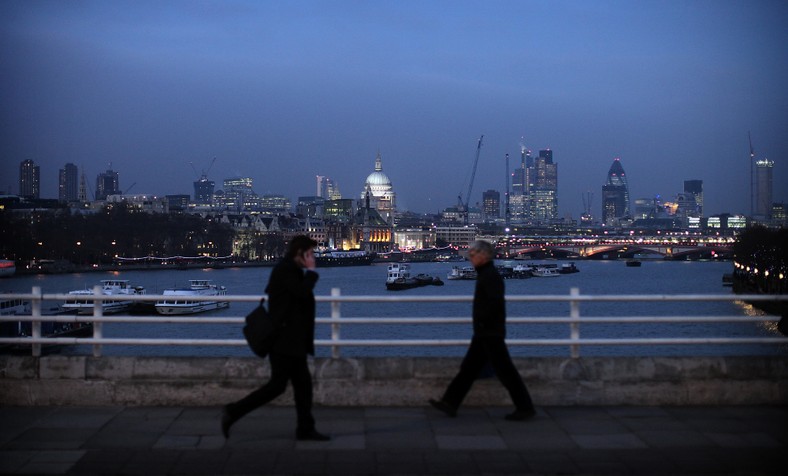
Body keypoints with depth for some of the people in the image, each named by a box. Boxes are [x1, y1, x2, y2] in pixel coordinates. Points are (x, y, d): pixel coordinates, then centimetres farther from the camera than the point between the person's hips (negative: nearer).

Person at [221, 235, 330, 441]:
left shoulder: (288, 269, 16)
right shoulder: (286, 269, -15)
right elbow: (303, 292, -24)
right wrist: (311, 270, -13)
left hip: (291, 341, 11)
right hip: (284, 340, -11)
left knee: (303, 383, 10)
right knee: (277, 385, -7)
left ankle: (305, 429, 15)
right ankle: (233, 412, -2)